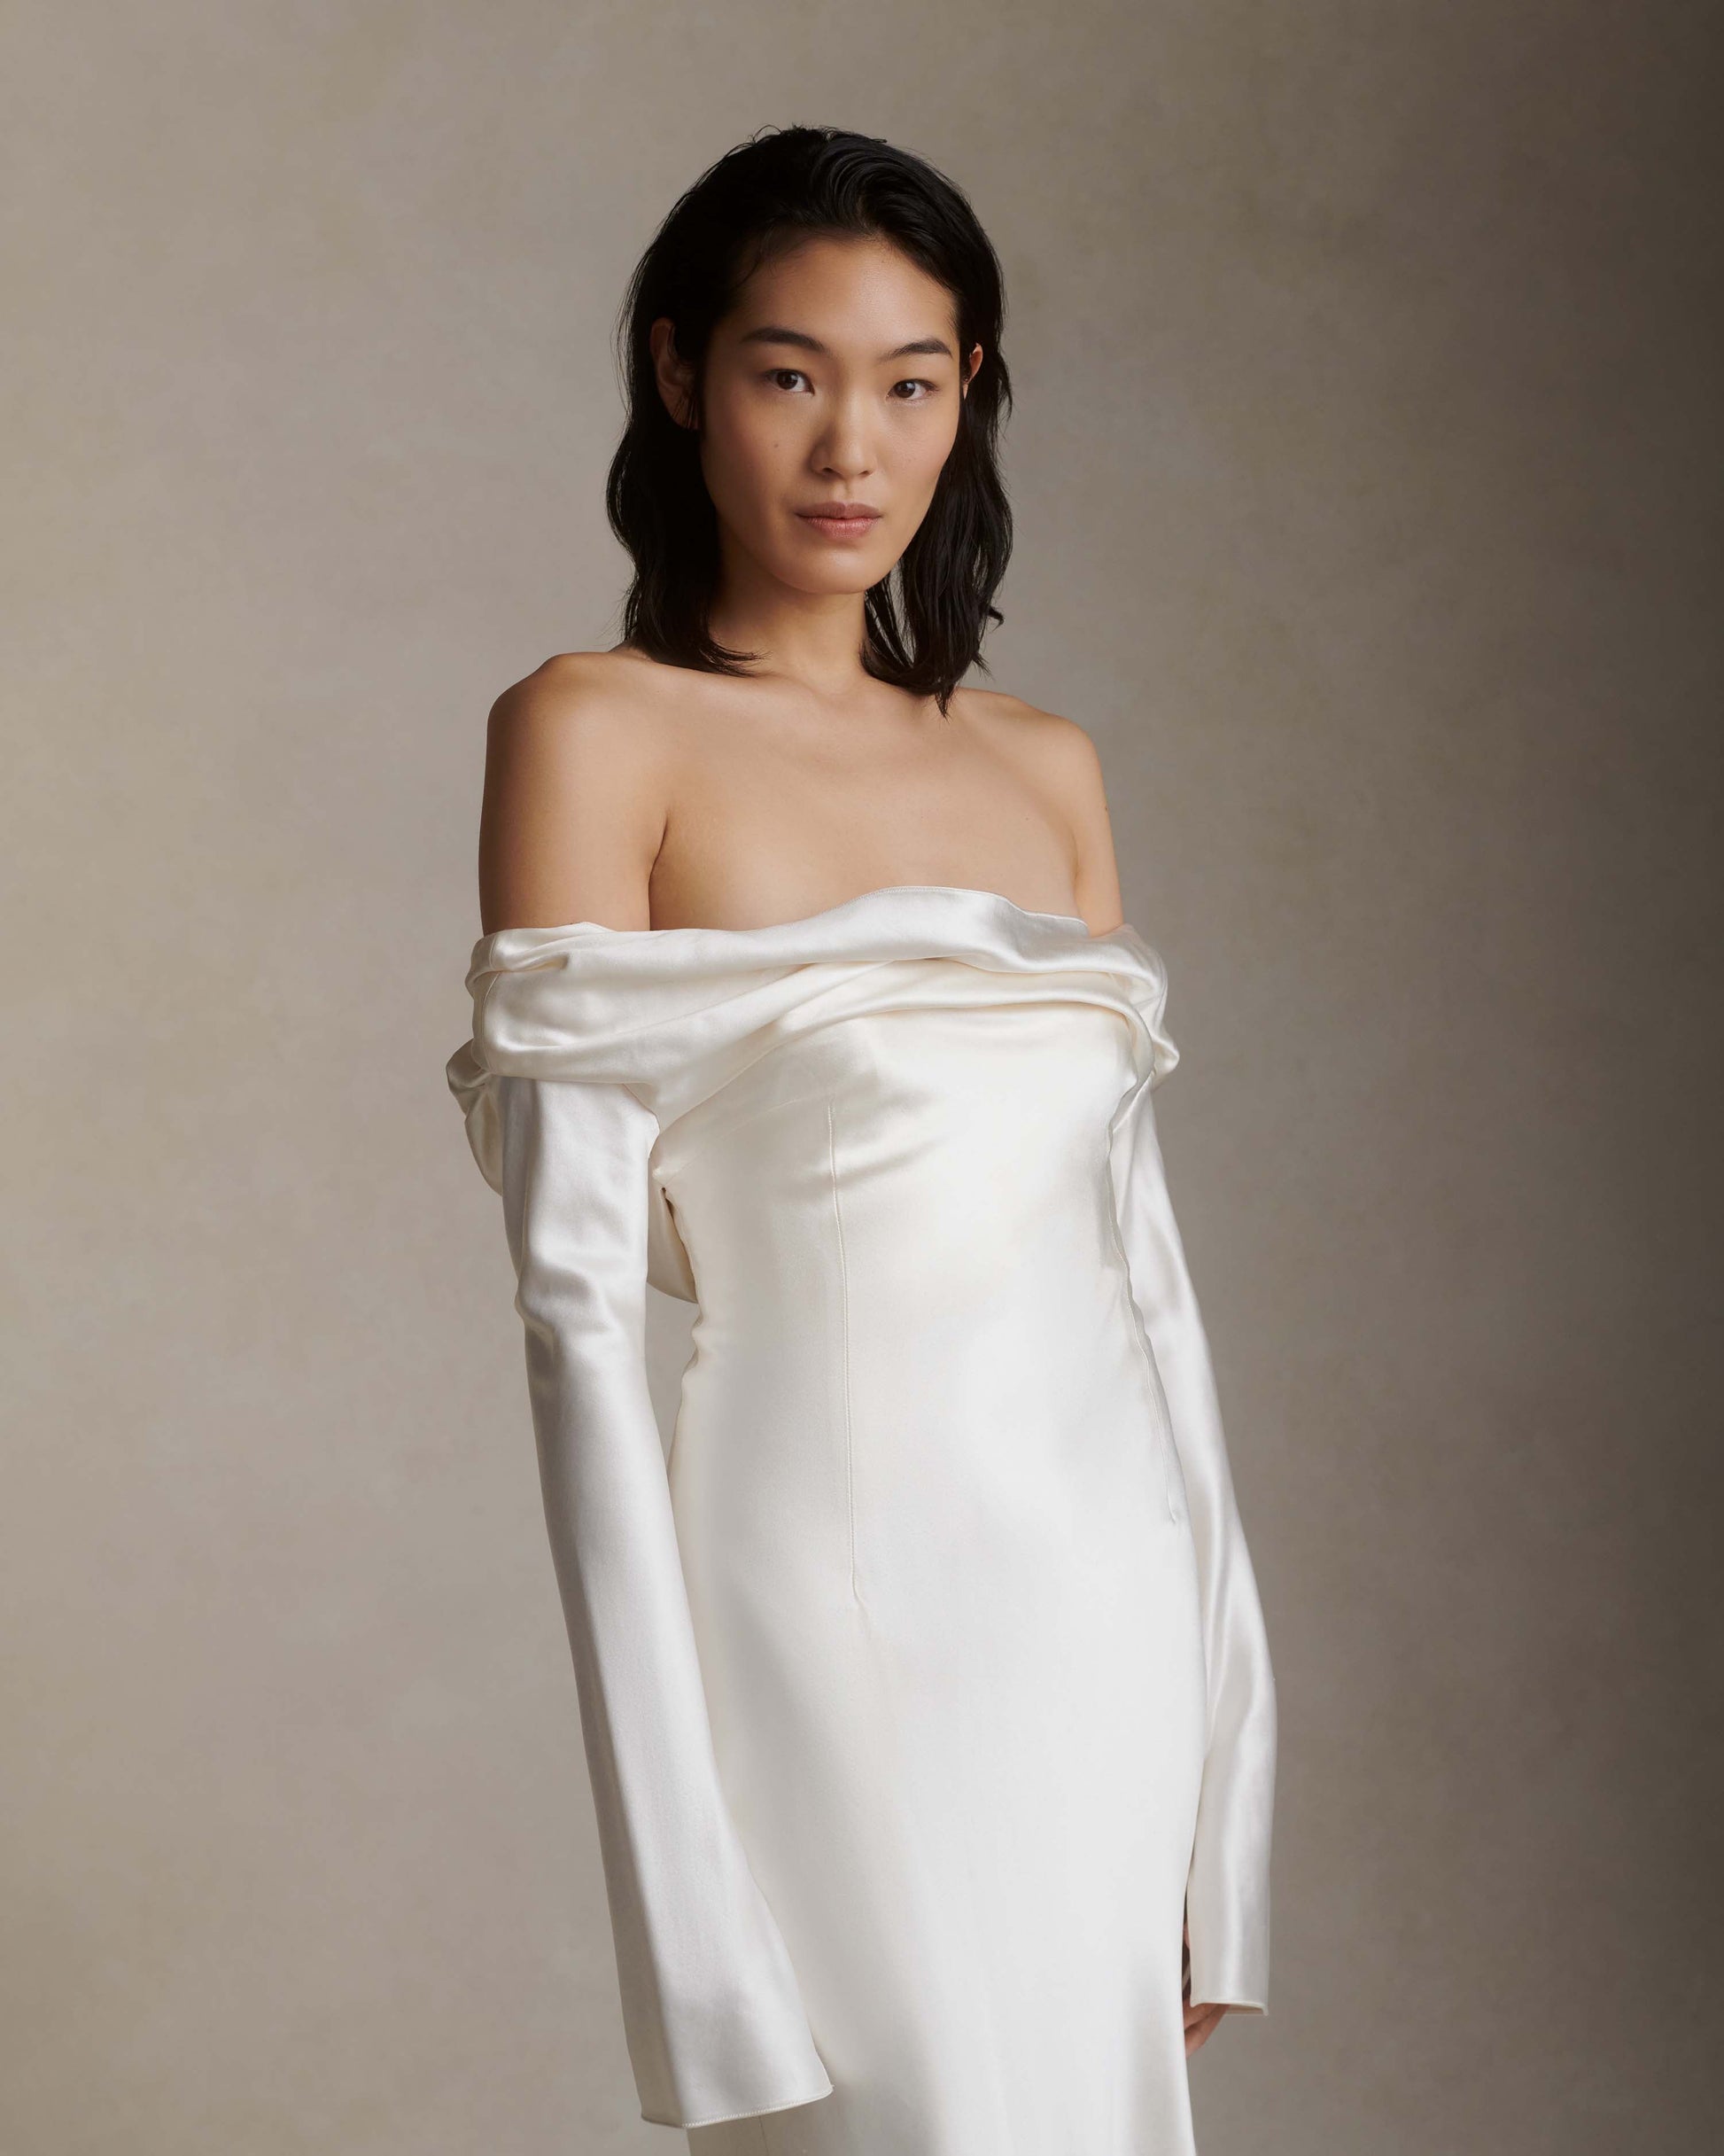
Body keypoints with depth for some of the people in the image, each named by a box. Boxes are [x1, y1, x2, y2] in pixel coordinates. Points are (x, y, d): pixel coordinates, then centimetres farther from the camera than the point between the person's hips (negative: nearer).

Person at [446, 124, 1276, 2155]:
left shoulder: (1045, 766, 12)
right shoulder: (598, 731, -4)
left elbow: (1137, 1247, 13)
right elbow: (577, 1292, -9)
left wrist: (1223, 1770, 11)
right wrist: (676, 1813, -15)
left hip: (1109, 1595, 5)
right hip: (837, 1586, -5)